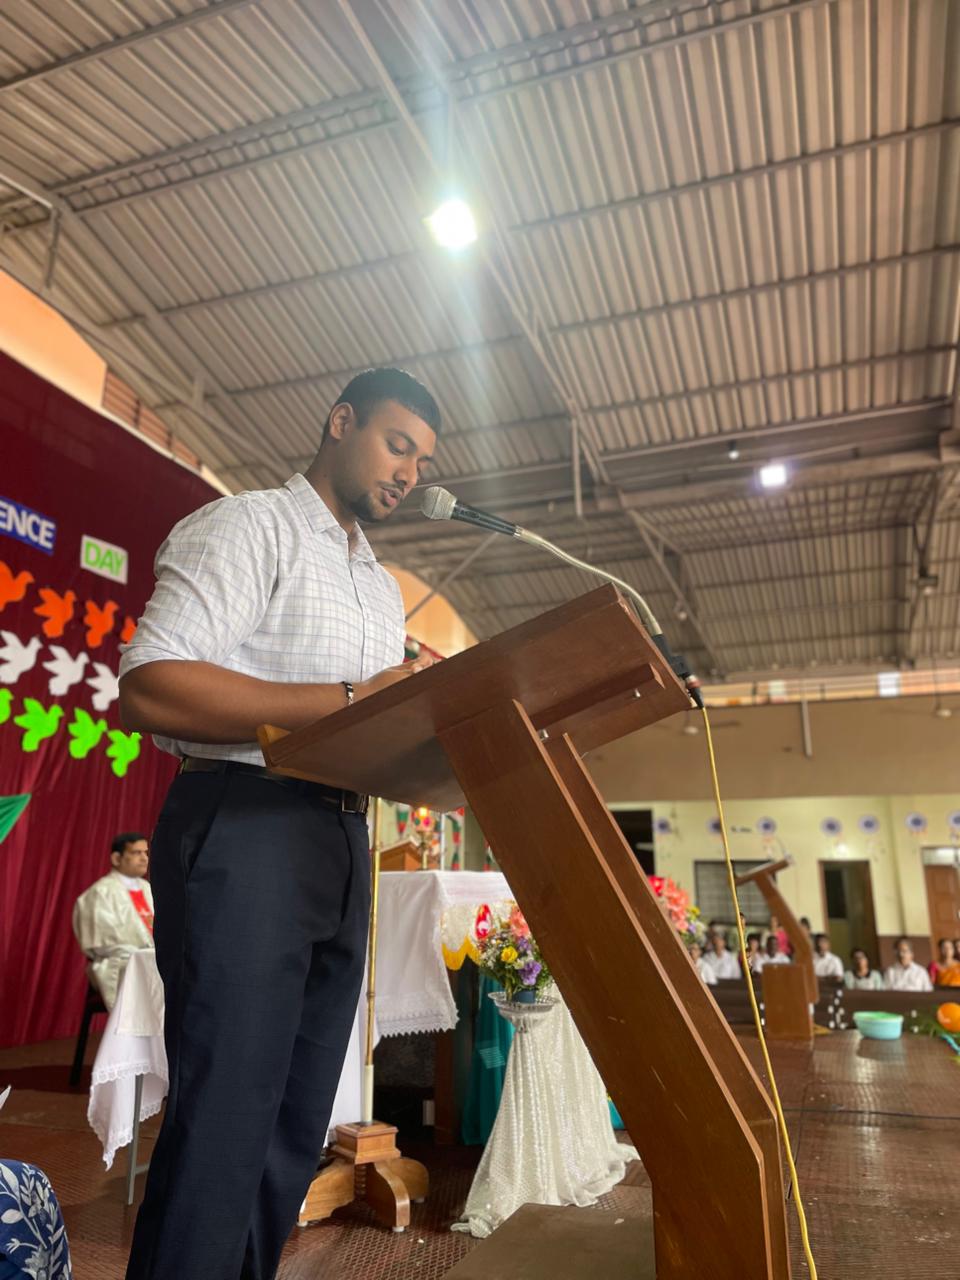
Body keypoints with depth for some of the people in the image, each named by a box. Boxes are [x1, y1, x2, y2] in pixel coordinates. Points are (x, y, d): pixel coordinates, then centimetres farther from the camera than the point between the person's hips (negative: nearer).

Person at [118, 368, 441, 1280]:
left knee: (297, 1133, 14)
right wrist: (349, 700, -21)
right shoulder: (249, 526, -2)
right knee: (224, 1127, -3)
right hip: (246, 824, -8)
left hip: (345, 841, 8)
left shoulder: (383, 589, 24)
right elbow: (148, 688, -16)